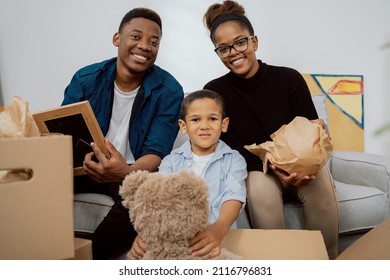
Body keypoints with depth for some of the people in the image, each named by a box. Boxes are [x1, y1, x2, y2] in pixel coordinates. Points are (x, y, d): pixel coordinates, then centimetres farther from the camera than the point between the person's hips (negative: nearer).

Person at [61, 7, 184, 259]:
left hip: (136, 172, -2)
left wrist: (127, 172, -41)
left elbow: (156, 153, -18)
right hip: (87, 166, 3)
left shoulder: (169, 91, -12)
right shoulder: (86, 79, -4)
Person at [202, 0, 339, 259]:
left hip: (297, 169, 1)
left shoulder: (289, 79, -7)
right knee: (260, 183, -35)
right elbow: (229, 148, -9)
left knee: (320, 179, -31)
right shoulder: (215, 91, -7)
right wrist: (271, 164, -27)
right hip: (253, 171, -1)